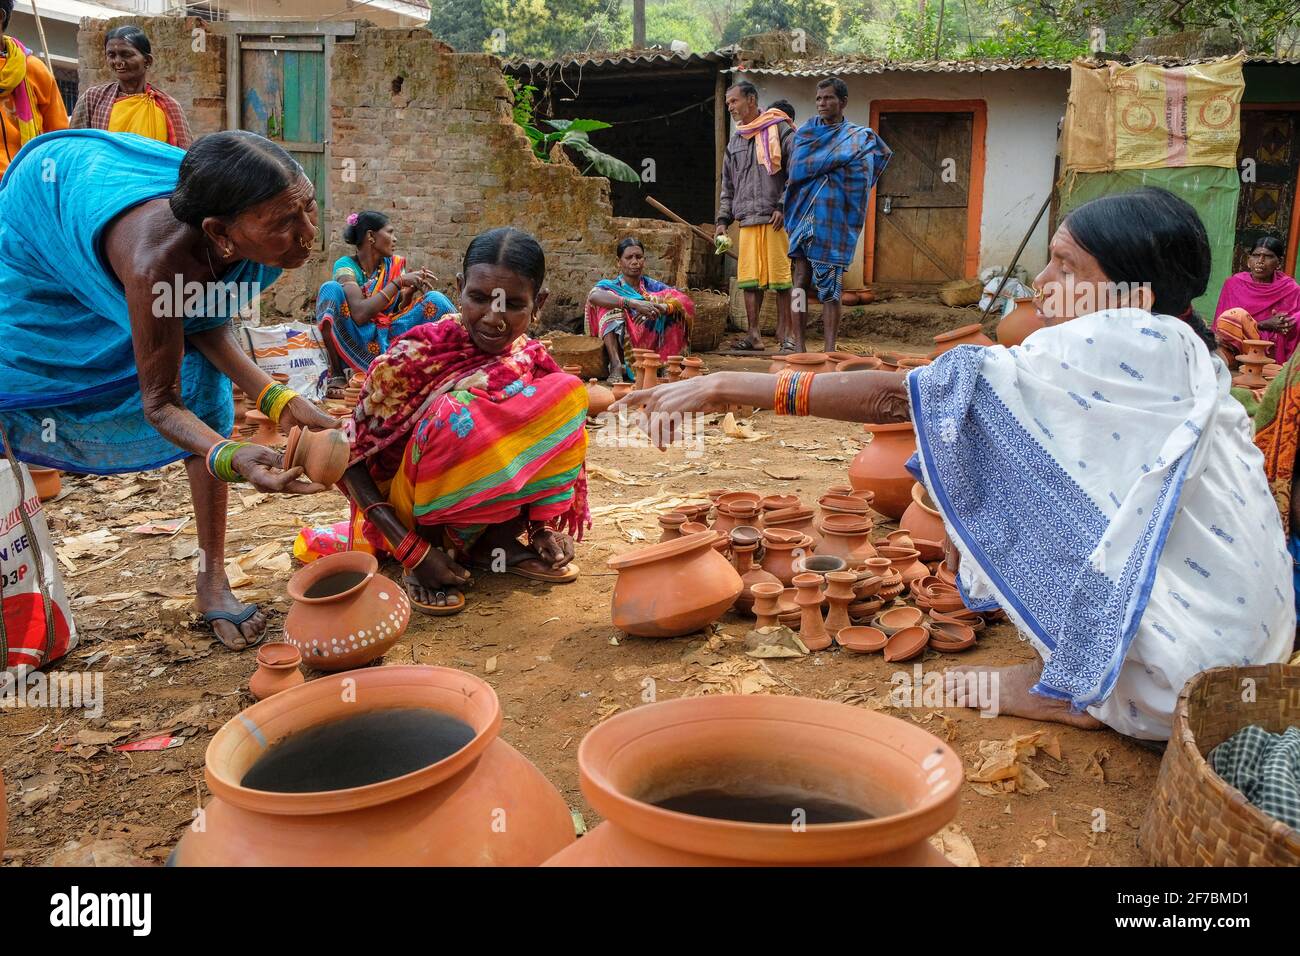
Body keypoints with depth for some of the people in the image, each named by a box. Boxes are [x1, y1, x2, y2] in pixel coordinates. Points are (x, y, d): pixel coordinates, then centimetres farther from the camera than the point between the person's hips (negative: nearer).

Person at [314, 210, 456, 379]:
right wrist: (399, 282, -23)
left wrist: (412, 290, -17)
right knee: (331, 289, -27)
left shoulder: (395, 264, 5)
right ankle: (335, 372, -22)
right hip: (355, 343, -3)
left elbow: (401, 309, 3)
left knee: (435, 300, -14)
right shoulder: (346, 266, -11)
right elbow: (360, 314, -26)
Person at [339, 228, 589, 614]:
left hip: (490, 509, 4)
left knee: (566, 394, -13)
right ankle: (428, 548, -13)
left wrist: (542, 524, -11)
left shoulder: (532, 361, -6)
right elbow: (350, 456, -17)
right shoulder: (414, 356, -19)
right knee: (455, 414, -34)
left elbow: (542, 448, 6)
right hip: (413, 510, -4)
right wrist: (411, 549, -25)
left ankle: (498, 542, -8)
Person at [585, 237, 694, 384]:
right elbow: (593, 296, -24)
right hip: (621, 350, -2)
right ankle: (616, 365, -31)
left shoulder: (653, 287, 10)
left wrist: (662, 307, -30)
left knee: (673, 308, -10)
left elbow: (686, 302, -7)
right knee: (610, 305, -19)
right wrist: (633, 303, -36)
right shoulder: (611, 286, 3)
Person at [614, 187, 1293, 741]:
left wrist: (726, 386, -21)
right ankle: (1081, 675, 13)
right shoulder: (1173, 348, 8)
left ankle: (1075, 689, 1)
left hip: (1179, 674, -9)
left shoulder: (1126, 341, -19)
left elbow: (903, 394, -23)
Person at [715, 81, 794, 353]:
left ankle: (784, 331, 4)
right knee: (749, 277, 1)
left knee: (780, 275, -4)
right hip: (747, 219, 5)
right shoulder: (735, 140, 21)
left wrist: (783, 207, -11)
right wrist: (723, 219, 15)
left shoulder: (779, 129, 2)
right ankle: (754, 334, 4)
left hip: (775, 218, -5)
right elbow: (728, 185, 25)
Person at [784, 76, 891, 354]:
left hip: (832, 223, -3)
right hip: (803, 218, 3)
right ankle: (798, 348, 5)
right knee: (800, 284, 1)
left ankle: (829, 351, -1)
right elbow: (796, 170, 7)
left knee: (829, 289, -4)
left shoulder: (857, 137, 6)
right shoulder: (805, 132, 17)